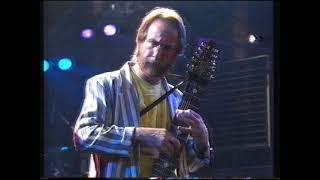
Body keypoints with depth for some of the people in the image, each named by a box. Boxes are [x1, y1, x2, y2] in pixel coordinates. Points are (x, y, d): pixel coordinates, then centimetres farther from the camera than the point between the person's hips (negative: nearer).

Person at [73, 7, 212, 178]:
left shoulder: (177, 99, 12)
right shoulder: (104, 85, -1)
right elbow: (83, 135, -14)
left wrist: (201, 141, -3)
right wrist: (140, 135, -20)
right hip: (116, 174, -2)